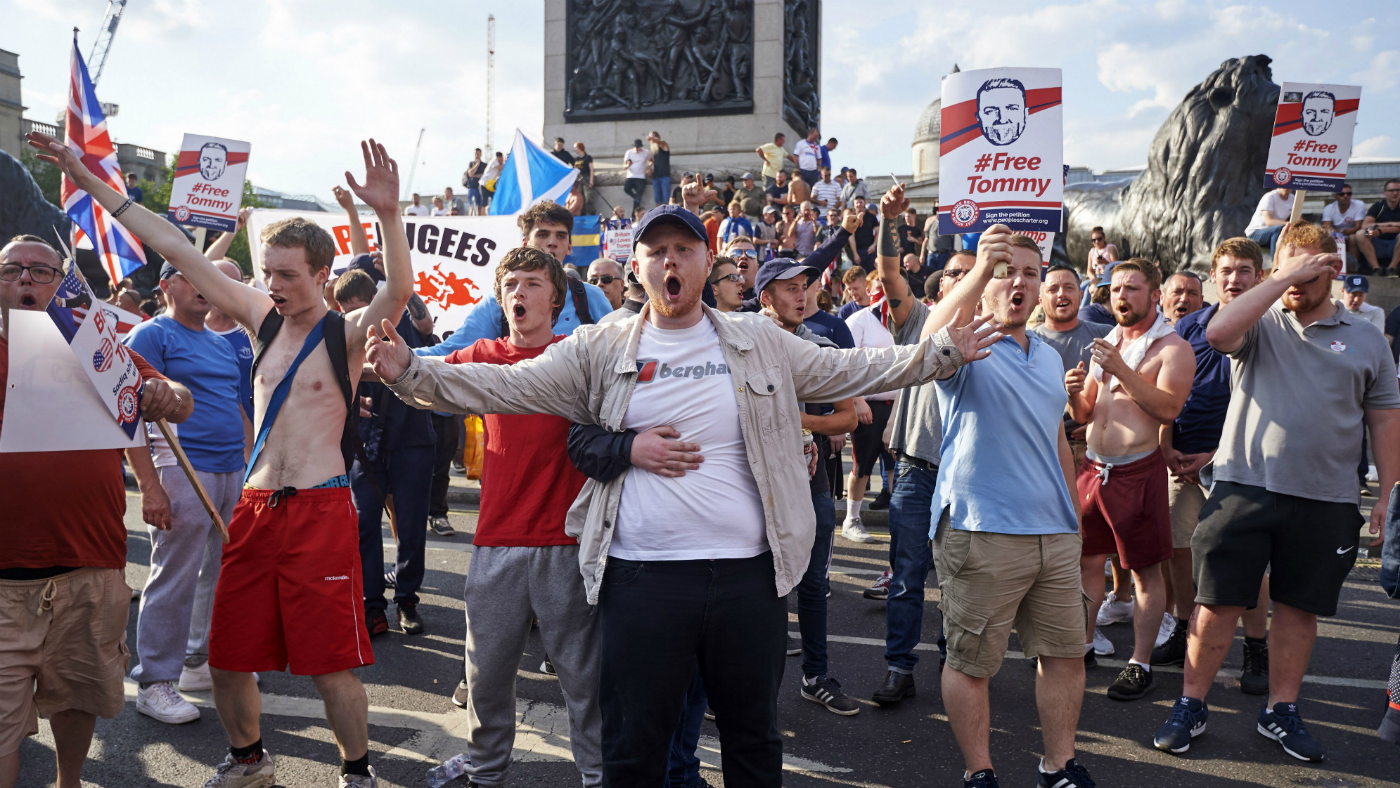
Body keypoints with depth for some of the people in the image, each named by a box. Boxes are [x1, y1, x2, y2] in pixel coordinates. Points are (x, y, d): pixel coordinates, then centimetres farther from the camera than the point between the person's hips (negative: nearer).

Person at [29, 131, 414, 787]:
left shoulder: (348, 333, -6)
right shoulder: (262, 318, 9)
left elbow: (399, 291, -27)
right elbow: (177, 251, 9)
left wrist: (388, 214, -42)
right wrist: (93, 184, 8)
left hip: (319, 509, -6)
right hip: (254, 507, 6)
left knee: (330, 663, -1)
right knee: (227, 656, 15)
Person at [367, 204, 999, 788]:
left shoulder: (762, 343, 6)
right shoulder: (601, 351, 2)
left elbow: (851, 370, 12)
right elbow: (506, 385, -3)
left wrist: (943, 351, 6)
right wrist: (411, 373, -15)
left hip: (749, 574, 2)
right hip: (642, 579, -1)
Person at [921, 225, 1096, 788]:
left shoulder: (1049, 357, 16)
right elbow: (934, 339, -31)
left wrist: (1074, 513, 22)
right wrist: (980, 269, -42)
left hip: (1055, 532, 7)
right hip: (981, 531, -6)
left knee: (1065, 653, 14)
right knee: (970, 663, 3)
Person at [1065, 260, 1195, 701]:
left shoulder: (1172, 347, -4)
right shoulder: (1105, 344, 16)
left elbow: (1169, 407, -20)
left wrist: (1121, 370, -23)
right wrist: (1075, 393, -6)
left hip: (1139, 470, -6)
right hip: (1094, 466, 6)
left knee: (1145, 570, 2)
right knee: (1086, 559, 13)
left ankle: (1141, 664, 10)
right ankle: (1083, 644, 27)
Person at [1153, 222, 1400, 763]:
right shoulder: (1261, 325, 4)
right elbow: (1218, 332, -20)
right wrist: (1283, 277, -14)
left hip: (1325, 500, 2)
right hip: (1244, 488, -2)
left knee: (1300, 608, 11)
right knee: (1217, 602, 2)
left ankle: (1281, 712, 26)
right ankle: (1190, 707, 14)